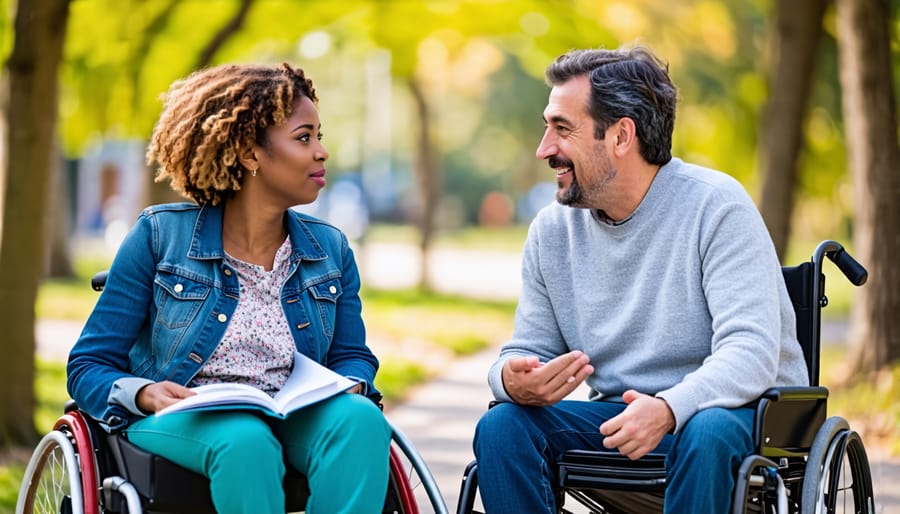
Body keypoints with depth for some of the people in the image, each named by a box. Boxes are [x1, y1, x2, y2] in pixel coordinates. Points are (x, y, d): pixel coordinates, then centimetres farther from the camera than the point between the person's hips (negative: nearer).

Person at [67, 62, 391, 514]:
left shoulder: (331, 250, 12)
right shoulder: (159, 236, 1)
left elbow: (352, 356, 20)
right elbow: (89, 366, 2)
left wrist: (347, 387, -6)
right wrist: (145, 394, -21)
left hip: (294, 420, 3)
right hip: (182, 422, -3)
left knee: (360, 418, -31)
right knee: (245, 440, -39)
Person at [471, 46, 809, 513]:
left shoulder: (715, 206, -12)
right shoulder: (551, 230, 4)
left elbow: (750, 351, -21)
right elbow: (528, 349, 6)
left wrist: (669, 408, -40)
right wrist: (515, 379, -21)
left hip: (731, 409, -4)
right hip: (618, 417, 5)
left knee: (706, 432, -38)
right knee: (500, 425, -19)